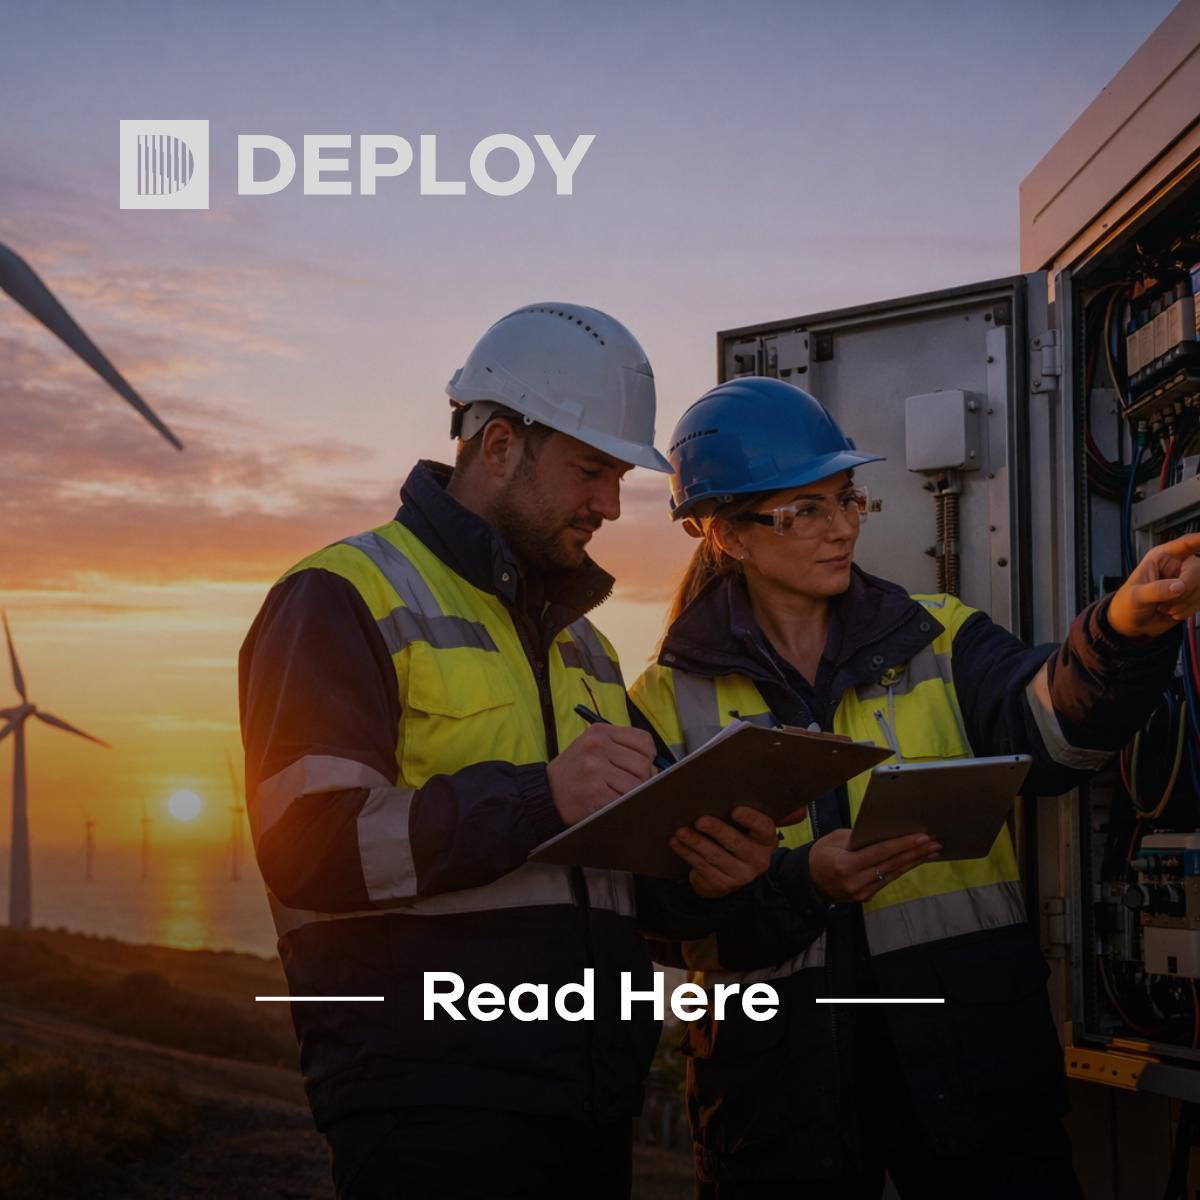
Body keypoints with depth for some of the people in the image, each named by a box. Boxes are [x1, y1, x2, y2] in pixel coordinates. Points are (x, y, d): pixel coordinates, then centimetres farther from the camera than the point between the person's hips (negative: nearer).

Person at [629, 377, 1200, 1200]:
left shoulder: (938, 639, 7)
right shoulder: (671, 704, 3)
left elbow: (1045, 726, -14)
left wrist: (1124, 630, -33)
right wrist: (801, 882, -21)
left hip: (971, 1061, 1)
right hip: (781, 1086, -1)